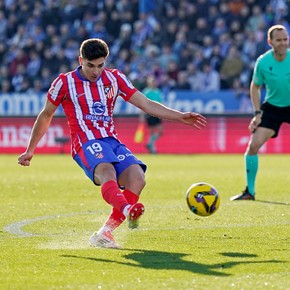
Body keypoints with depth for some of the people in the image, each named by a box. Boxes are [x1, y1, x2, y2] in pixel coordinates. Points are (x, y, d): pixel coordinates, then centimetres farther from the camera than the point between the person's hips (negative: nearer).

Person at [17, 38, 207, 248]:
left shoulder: (114, 78, 15)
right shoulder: (64, 83, 7)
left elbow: (146, 104, 13)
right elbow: (45, 116, 18)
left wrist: (180, 117, 2)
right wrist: (30, 150, 23)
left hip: (112, 141, 4)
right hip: (86, 142, -4)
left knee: (137, 177, -25)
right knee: (106, 171, -38)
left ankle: (104, 233, -21)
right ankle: (127, 210, -69)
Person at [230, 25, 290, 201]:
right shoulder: (263, 62, -13)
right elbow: (255, 87, 3)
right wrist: (258, 113, -5)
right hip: (272, 108, 1)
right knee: (253, 145, -11)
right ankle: (249, 191, 2)